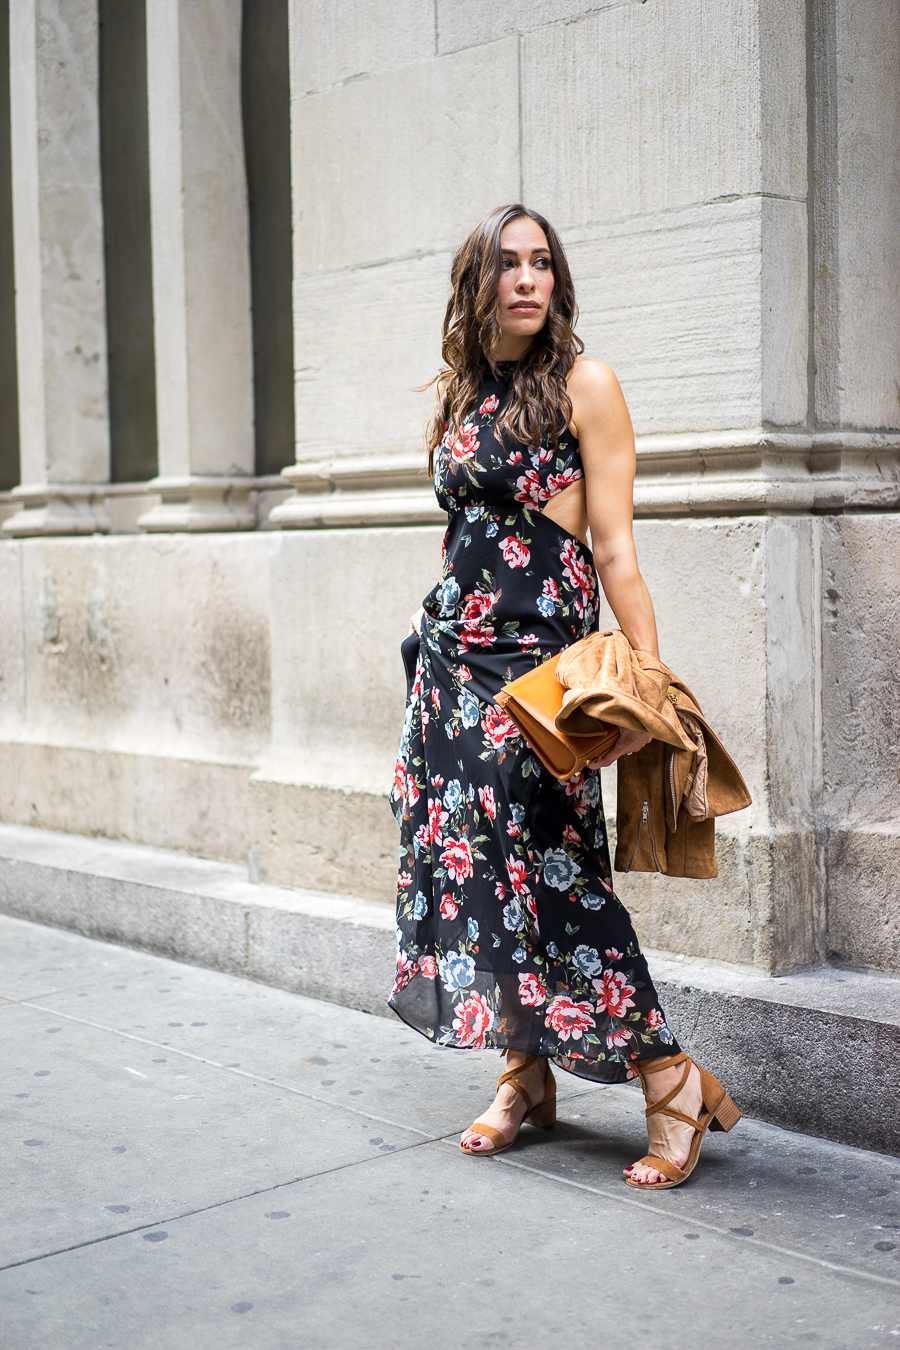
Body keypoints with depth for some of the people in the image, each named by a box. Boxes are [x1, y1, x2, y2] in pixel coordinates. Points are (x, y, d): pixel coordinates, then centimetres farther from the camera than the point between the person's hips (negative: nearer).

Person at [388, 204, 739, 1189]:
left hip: (542, 653, -6)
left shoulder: (583, 386, -4)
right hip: (454, 654, 7)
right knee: (467, 859, 7)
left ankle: (673, 1083, 3)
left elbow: (614, 549, -9)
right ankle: (524, 1078, 21)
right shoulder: (457, 394, 14)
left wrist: (648, 676, -16)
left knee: (550, 869, -9)